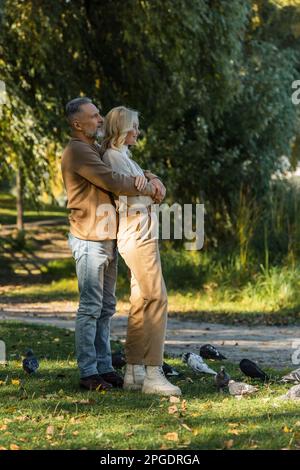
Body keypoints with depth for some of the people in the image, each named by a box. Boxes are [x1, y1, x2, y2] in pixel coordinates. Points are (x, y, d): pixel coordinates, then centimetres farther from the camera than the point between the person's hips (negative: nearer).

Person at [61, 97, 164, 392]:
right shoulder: (77, 151, -13)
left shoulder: (97, 151, 18)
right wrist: (148, 190, -9)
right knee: (90, 307, -7)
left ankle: (104, 367, 15)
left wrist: (152, 178, 0)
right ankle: (88, 373, -5)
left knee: (106, 308, 11)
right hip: (89, 240, -10)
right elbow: (112, 181, -20)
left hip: (107, 239, 10)